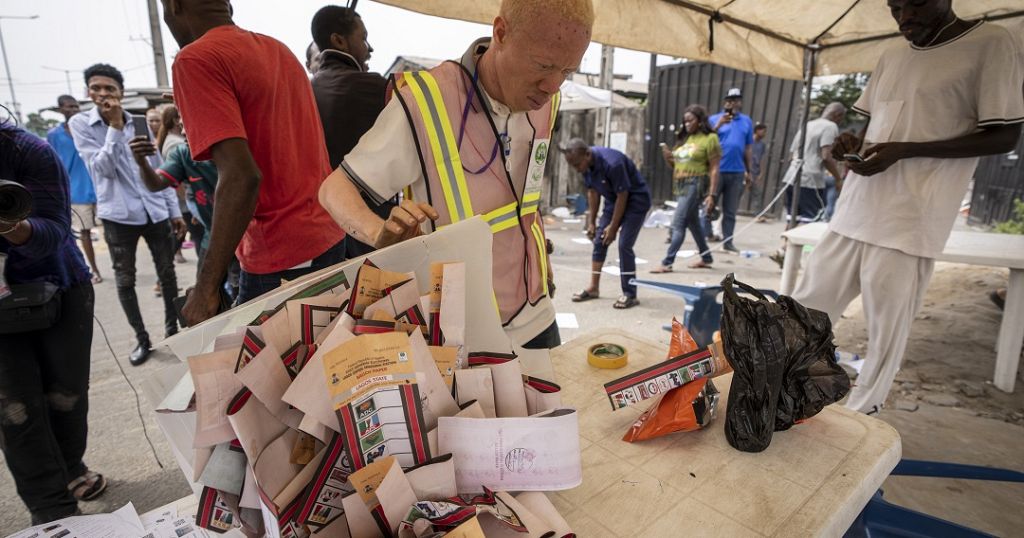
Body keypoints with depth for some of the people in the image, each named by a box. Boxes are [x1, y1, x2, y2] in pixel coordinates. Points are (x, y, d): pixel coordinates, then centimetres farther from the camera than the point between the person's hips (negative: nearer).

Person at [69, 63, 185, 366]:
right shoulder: (80, 124, -2)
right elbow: (104, 168, -14)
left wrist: (174, 211, 8)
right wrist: (114, 126, -17)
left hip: (155, 212, 2)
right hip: (118, 215, -2)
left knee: (167, 273, 9)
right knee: (125, 280, 6)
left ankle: (172, 328, 25)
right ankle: (141, 339, 19)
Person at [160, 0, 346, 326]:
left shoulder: (195, 59, -12)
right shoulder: (278, 49, 12)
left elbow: (241, 177, -23)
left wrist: (207, 288, -19)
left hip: (283, 261, -8)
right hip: (330, 238, 8)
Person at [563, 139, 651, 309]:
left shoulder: (612, 163, -33)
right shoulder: (586, 164, -11)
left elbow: (623, 196, -24)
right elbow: (593, 192, 2)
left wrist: (613, 226, -18)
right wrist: (592, 222, 3)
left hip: (636, 200, -7)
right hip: (613, 201, 7)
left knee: (624, 245, -15)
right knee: (599, 242, 4)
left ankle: (630, 294, -5)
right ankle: (594, 288, 14)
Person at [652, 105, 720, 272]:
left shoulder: (709, 138, -5)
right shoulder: (684, 138, 14)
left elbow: (714, 169, -9)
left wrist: (711, 194, -15)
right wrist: (668, 157, -1)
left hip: (695, 185, -8)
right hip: (680, 185, 8)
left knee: (678, 224, -12)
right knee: (692, 223, 16)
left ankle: (667, 263, -10)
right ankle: (706, 258, 30)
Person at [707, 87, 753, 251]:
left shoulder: (747, 121, 11)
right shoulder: (714, 119, 2)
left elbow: (748, 148, 14)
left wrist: (749, 171, 13)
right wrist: (718, 125, -19)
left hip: (737, 172, 3)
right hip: (716, 170, -3)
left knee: (730, 211, 9)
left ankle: (728, 241, 16)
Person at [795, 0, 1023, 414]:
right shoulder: (891, 58, 15)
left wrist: (904, 150, -17)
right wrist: (853, 144, 0)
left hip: (911, 218, -6)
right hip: (857, 207, 6)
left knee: (887, 323, -1)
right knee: (809, 301, 7)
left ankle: (860, 414, 13)